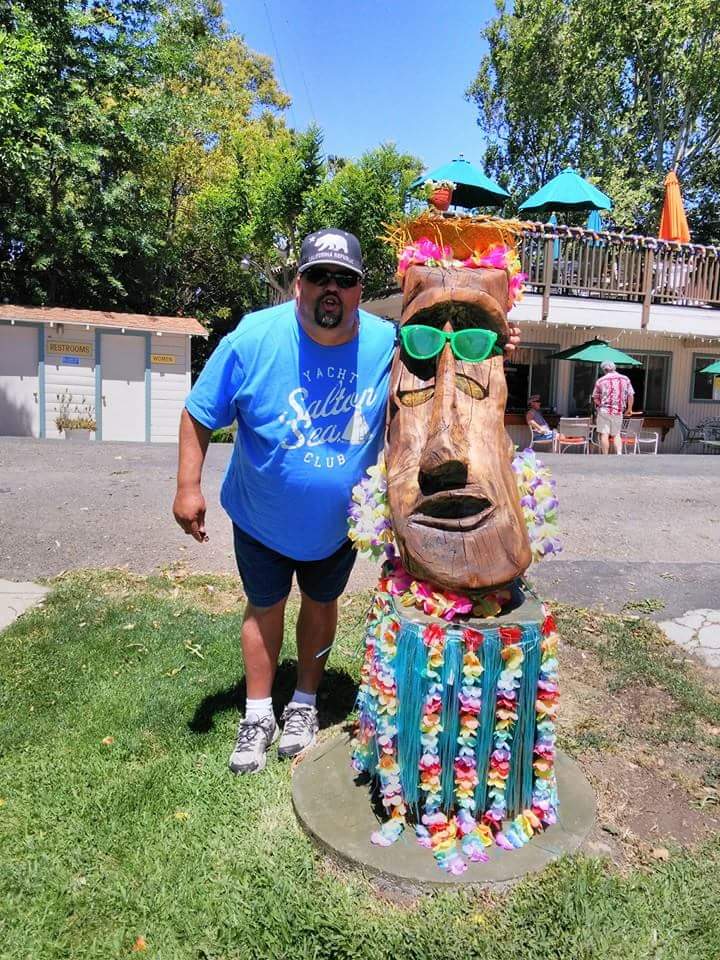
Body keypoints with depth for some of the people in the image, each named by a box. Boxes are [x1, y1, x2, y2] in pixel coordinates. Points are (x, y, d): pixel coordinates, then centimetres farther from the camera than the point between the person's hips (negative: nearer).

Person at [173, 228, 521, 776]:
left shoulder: (388, 344, -17)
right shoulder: (254, 339, -21)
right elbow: (200, 414, -12)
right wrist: (189, 487, -17)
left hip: (340, 523, 1)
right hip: (261, 519, -1)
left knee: (321, 605, 19)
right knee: (265, 608, 14)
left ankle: (305, 705, 42)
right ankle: (258, 716, 35)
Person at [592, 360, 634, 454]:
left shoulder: (600, 380, 0)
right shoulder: (625, 379, 7)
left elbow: (595, 398, 2)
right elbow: (630, 395, 7)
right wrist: (629, 409, 17)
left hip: (604, 411, -3)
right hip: (619, 412, 3)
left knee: (604, 435, -1)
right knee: (616, 434, 14)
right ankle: (619, 453, -4)